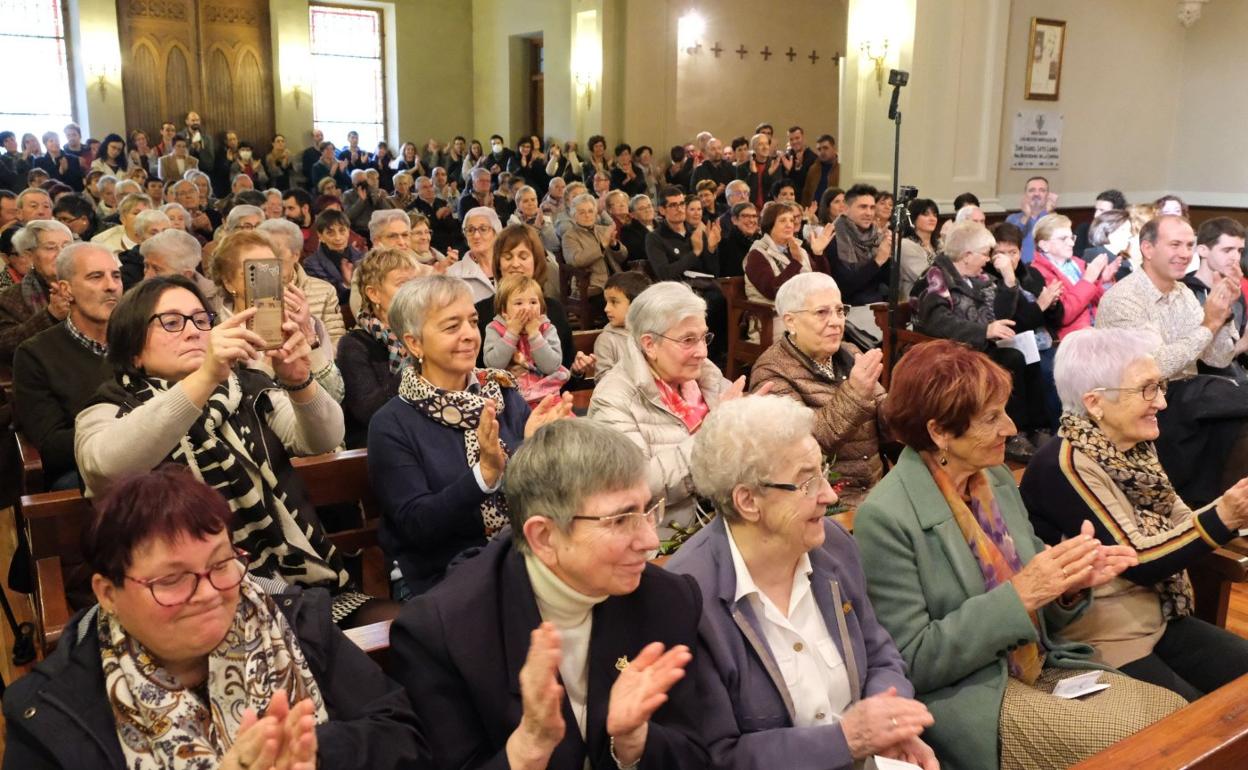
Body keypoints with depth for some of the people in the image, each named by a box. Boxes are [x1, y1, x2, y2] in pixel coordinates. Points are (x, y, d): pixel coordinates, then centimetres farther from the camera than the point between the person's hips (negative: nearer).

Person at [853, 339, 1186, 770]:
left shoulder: (997, 477, 3)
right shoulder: (886, 518, -20)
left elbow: (1032, 617, 12)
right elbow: (912, 663, -18)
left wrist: (1071, 583, -10)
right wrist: (1020, 594, -23)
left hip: (1040, 667, 7)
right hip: (963, 698, -7)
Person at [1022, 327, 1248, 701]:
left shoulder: (1136, 449, 4)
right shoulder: (1064, 464, -22)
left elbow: (1178, 525, 2)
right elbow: (1137, 559, -22)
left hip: (1160, 620, 8)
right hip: (1104, 642, -8)